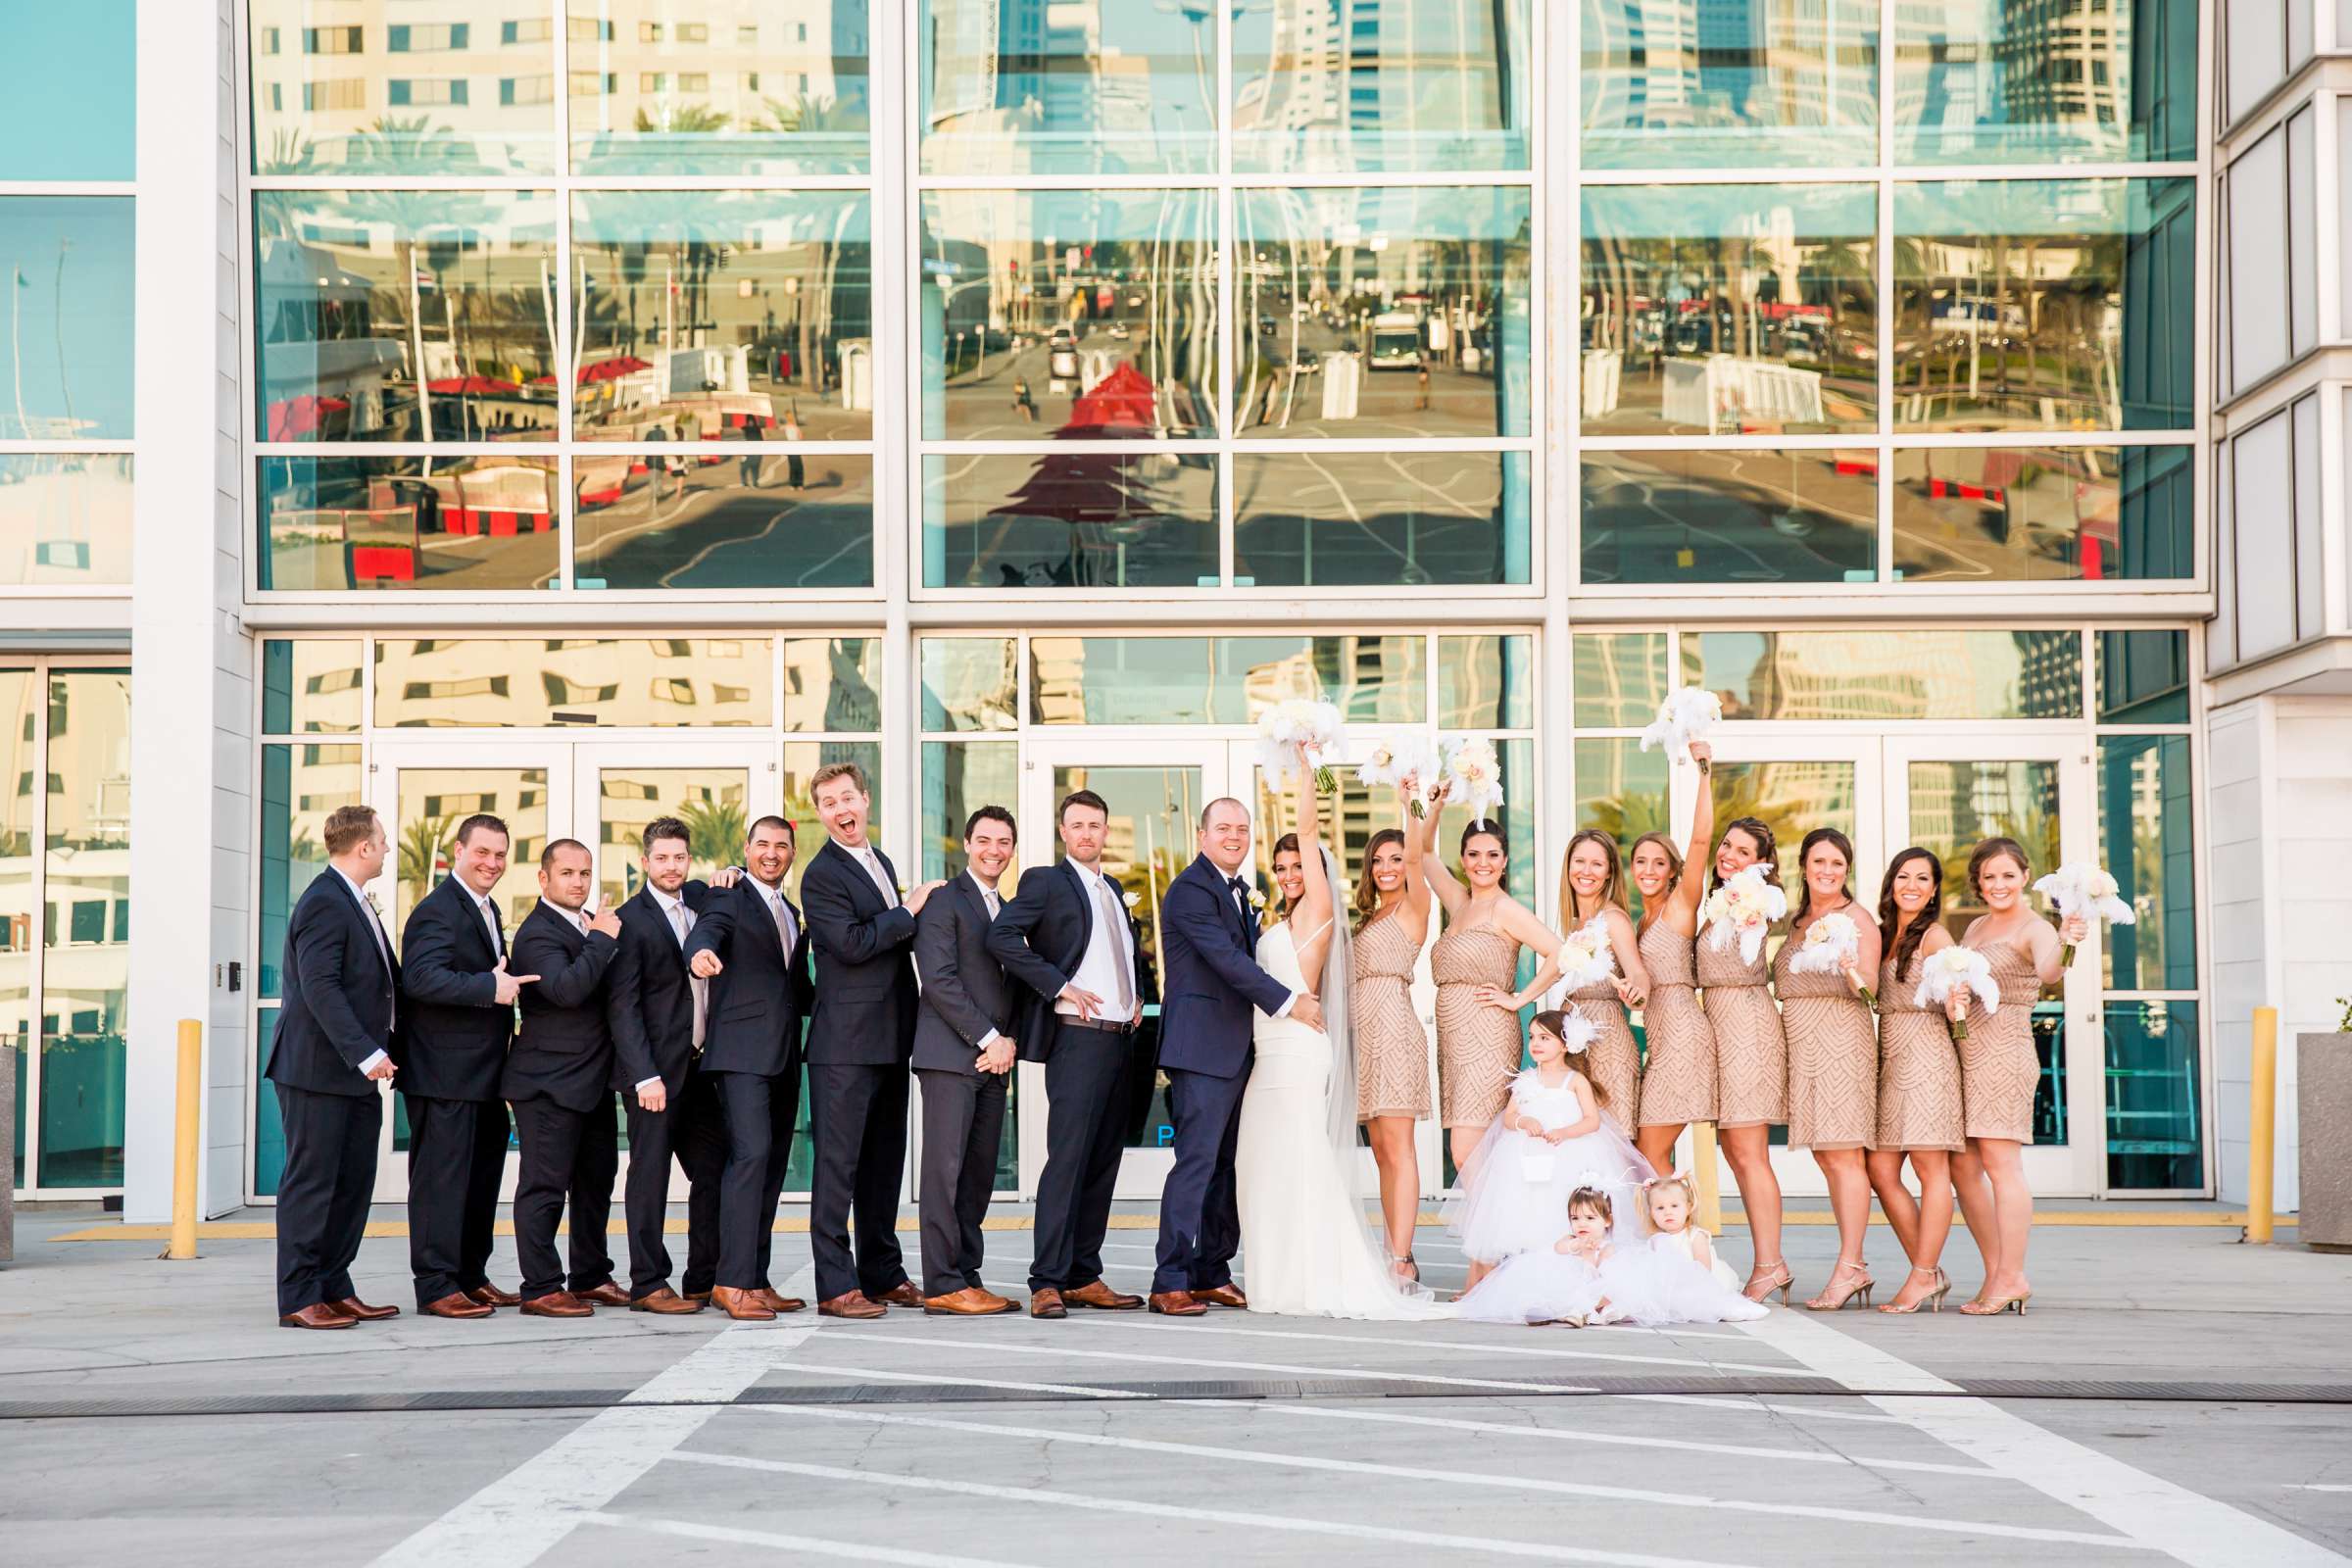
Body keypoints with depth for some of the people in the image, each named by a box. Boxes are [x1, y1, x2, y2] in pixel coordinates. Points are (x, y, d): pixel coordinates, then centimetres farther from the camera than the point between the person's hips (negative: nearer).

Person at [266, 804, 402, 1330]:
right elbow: (320, 988, -22)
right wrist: (365, 1052, -25)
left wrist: (388, 1047, 16)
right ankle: (298, 1300, 0)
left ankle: (333, 1288, 19)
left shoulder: (355, 903, 17)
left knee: (354, 1182, 12)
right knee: (311, 1183, -4)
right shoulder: (324, 903, -15)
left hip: (356, 1072, 10)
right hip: (319, 1069, -10)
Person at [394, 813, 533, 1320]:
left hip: (484, 1074, 10)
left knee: (482, 1177, 15)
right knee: (441, 1177, -6)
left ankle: (471, 1277, 24)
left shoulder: (486, 909, 18)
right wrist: (491, 988, -30)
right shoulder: (437, 911, -13)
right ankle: (436, 1287, -3)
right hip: (445, 1074, -10)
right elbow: (421, 978, -27)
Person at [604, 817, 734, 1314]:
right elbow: (621, 1006, -11)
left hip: (699, 1065, 7)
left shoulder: (699, 899, 11)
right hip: (654, 1070, -7)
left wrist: (729, 876, 4)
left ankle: (705, 1280, 14)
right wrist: (645, 1076, -18)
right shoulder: (630, 919, -7)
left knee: (714, 1171, 7)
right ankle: (647, 1285, 3)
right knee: (650, 1175, -2)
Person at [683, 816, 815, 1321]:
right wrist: (701, 953, -46)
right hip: (742, 1051, -8)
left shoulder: (792, 914, 22)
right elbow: (706, 931, -24)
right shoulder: (729, 899, -1)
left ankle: (757, 1281, 14)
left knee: (773, 1165, 8)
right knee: (751, 1153, -18)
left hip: (784, 1057, 8)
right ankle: (733, 1282, -20)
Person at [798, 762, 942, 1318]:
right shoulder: (821, 874, -10)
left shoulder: (880, 862, 17)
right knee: (838, 1162, -6)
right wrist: (909, 911, -11)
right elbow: (852, 944, -20)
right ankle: (835, 1284, -4)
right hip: (846, 1040, -8)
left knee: (883, 1159, 14)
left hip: (889, 1037, 8)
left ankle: (883, 1272, 21)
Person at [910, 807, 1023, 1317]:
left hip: (993, 1059, 8)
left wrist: (1010, 1040, 3)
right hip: (950, 1054, -8)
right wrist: (988, 1039, -13)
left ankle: (965, 1274, 10)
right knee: (945, 1167, -8)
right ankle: (943, 1285, -8)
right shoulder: (944, 899, -3)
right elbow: (939, 979, -12)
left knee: (980, 1172, 6)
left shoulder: (1008, 911, 21)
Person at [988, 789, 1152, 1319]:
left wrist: (1140, 996, 15)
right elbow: (1001, 937, -17)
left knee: (1103, 1162, 8)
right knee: (1067, 1158, -12)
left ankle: (1085, 1277, 13)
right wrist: (1060, 986, -19)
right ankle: (1047, 1283, -11)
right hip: (1077, 1036, -8)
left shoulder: (1113, 890, 20)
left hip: (1119, 1038, 8)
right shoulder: (1045, 882, -3)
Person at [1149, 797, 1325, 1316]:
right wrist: (1289, 1003, -17)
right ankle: (1169, 1283, -9)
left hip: (1236, 1049, 9)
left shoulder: (1240, 891, 19)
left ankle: (1211, 1274, 17)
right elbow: (1226, 958, -18)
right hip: (1201, 1048, -9)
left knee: (1228, 1166, 11)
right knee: (1196, 1161, -11)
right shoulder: (1190, 889, -10)